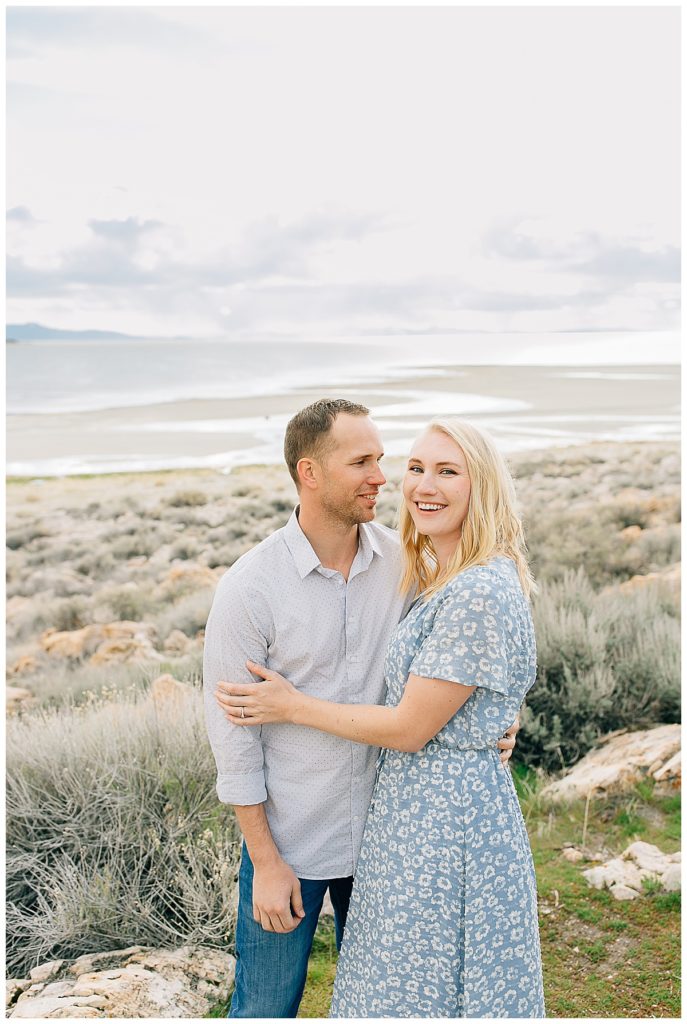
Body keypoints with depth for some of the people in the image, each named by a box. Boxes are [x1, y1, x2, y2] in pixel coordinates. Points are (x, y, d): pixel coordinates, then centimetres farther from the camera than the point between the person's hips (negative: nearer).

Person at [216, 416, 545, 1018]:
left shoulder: (480, 593, -24)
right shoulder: (440, 580, 7)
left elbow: (411, 728, -20)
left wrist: (292, 707, -10)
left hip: (445, 816, -9)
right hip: (417, 804, 9)